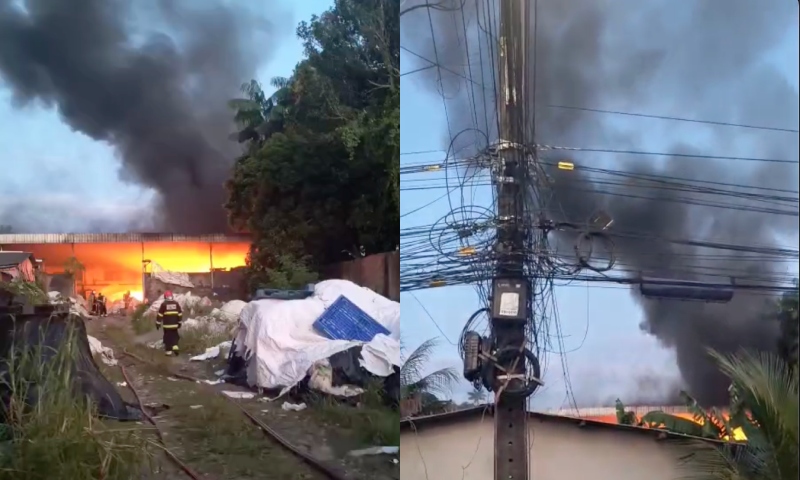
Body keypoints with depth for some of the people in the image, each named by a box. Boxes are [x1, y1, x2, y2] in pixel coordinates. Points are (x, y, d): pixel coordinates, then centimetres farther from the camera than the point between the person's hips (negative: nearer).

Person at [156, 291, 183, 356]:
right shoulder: (176, 303, 5)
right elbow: (180, 314, 8)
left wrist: (158, 323, 1)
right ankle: (175, 347, 0)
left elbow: (160, 315, -6)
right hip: (174, 324, 3)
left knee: (167, 337, 4)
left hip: (167, 325, -3)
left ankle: (168, 351, 4)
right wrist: (179, 322, 17)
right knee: (175, 336, 17)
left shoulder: (164, 304, -5)